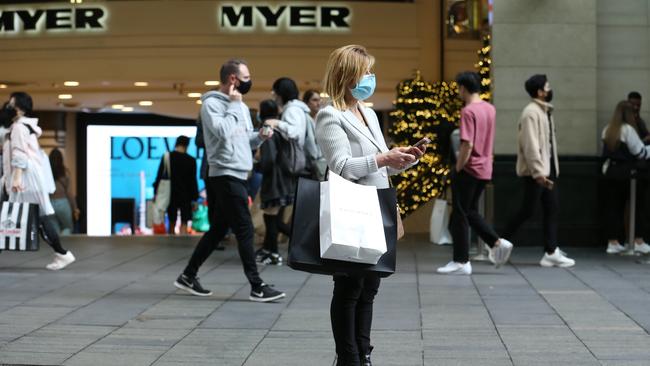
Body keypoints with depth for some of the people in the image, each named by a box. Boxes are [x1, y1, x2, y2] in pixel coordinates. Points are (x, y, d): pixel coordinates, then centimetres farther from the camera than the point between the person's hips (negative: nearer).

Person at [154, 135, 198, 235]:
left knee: (172, 223, 14)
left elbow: (159, 176, 0)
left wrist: (156, 193, 8)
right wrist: (195, 198, 1)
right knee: (184, 223, 0)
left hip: (171, 194, 2)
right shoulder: (191, 160, -5)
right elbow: (193, 181, -4)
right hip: (185, 195, -2)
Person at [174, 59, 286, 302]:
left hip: (238, 175, 9)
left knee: (218, 229, 13)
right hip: (226, 175, -9)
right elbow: (223, 131, -24)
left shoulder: (240, 105, 17)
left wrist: (260, 136, 1)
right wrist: (234, 105, -14)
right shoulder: (212, 103, -10)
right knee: (245, 230, -8)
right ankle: (257, 287, -3)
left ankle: (188, 276, 21)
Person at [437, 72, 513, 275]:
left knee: (459, 216, 2)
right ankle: (497, 243, 8)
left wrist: (458, 168, -14)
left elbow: (467, 145, -22)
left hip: (469, 169, -8)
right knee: (471, 211, 20)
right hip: (485, 170, 8)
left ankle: (461, 262, 5)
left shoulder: (468, 111, -17)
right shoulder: (490, 109, 9)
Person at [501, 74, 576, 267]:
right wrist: (538, 172, -26)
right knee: (528, 211, -4)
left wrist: (551, 169, 16)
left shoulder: (545, 111, 15)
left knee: (552, 209, 5)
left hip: (548, 170, 9)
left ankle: (551, 252, 6)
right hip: (534, 172, -9)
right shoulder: (531, 112, -15)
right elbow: (530, 145, -22)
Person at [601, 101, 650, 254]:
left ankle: (613, 242, 6)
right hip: (626, 171, -6)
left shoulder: (607, 130, 8)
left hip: (610, 171, 6)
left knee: (613, 206, 7)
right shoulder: (627, 129, -12)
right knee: (636, 205, 5)